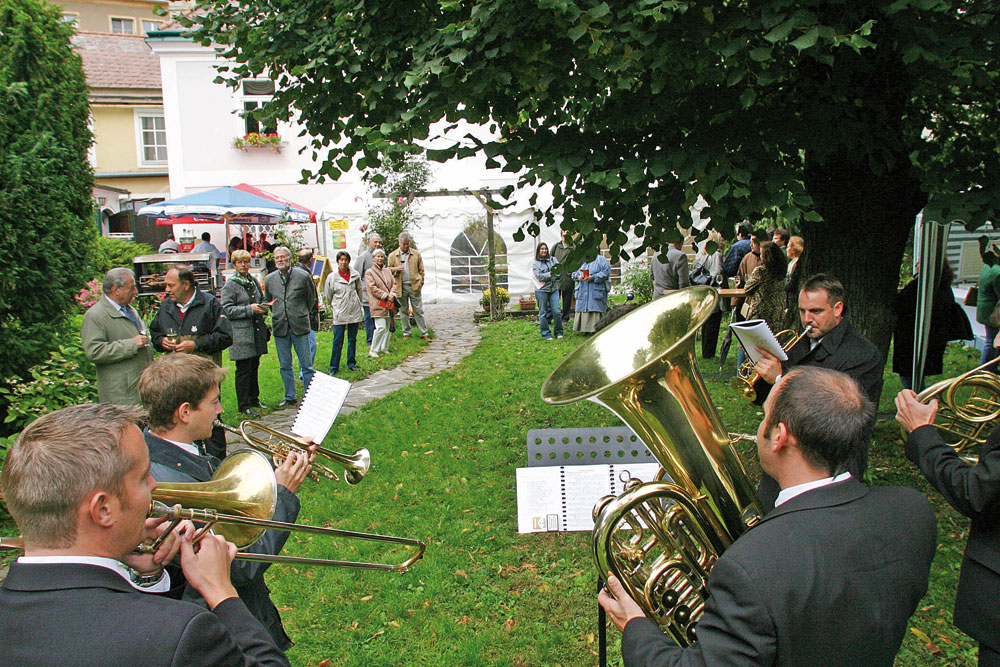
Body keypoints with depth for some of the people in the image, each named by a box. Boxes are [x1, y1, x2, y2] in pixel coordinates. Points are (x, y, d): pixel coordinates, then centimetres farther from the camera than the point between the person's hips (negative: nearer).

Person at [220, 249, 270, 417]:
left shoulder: (254, 281, 13)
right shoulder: (230, 285, -6)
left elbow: (262, 300, 25)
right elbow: (228, 309, -11)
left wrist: (263, 307, 2)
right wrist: (249, 309, -19)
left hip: (257, 331, 6)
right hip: (241, 333, -6)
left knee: (254, 367, 14)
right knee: (243, 370, -2)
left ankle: (254, 399, 26)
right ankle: (244, 405, 5)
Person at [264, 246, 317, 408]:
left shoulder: (303, 276, -3)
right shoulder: (269, 279, 6)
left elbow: (311, 299, 8)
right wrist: (279, 316, 14)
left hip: (300, 327, -3)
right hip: (280, 328, 3)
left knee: (306, 364, 1)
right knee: (285, 365, 10)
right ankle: (290, 397, 22)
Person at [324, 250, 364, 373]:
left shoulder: (355, 275, 3)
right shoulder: (332, 277, -4)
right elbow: (328, 296, 8)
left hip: (354, 312, 3)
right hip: (339, 314, -2)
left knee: (353, 340, 11)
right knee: (338, 342, -2)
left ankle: (351, 363, 23)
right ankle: (334, 367, 8)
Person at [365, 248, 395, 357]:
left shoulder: (388, 271, 17)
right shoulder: (369, 272, -3)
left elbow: (393, 284, 18)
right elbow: (372, 288, -10)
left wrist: (392, 295, -3)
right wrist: (386, 296, -14)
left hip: (388, 304, 7)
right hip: (378, 304, -6)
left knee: (387, 327, 9)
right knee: (381, 327, -15)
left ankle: (384, 348, 19)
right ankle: (373, 350, -6)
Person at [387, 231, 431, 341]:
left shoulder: (416, 254, 7)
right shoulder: (392, 255, 6)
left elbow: (421, 270, 10)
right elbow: (388, 269, 11)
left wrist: (420, 282, 1)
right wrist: (396, 269, -10)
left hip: (414, 286, -1)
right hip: (401, 286, 1)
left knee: (418, 310, 1)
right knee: (403, 311, 8)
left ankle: (424, 333, 5)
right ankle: (406, 333, 18)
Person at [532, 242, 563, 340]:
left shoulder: (553, 259, 10)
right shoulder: (535, 264, 1)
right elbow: (539, 276, -10)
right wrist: (551, 274, -10)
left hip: (554, 289, 2)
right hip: (541, 291, -2)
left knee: (556, 312, -2)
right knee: (543, 313, 3)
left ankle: (558, 332, 13)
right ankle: (546, 334, 12)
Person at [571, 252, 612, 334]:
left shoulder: (600, 259, 2)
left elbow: (606, 272, -10)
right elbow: (574, 273, 20)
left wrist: (593, 277, -17)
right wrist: (578, 277, -4)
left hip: (596, 291, -5)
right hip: (583, 292, 5)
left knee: (596, 310, -9)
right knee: (582, 309, 2)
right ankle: (584, 330, 6)